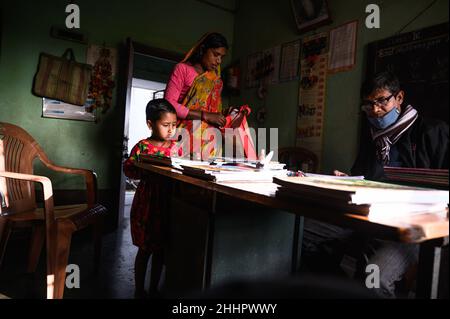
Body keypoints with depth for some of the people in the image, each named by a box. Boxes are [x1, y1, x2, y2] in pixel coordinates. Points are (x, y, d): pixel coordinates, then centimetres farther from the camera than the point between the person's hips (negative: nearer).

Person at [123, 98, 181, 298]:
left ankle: (154, 289, 33)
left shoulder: (175, 147, 5)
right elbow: (128, 169, -12)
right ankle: (139, 290, 30)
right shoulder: (142, 146, -7)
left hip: (168, 204, 4)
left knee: (160, 249, 14)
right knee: (145, 249, 10)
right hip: (147, 202, -4)